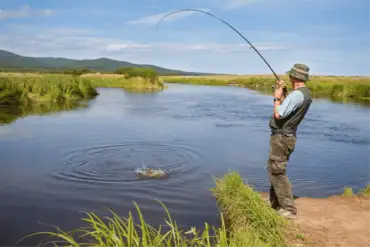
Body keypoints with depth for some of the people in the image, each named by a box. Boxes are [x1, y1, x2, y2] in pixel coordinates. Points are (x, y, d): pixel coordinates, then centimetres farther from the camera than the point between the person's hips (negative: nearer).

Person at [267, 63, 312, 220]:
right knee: (275, 170, 20)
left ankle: (288, 209, -3)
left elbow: (278, 114, -24)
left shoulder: (296, 94, -22)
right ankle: (275, 203, 31)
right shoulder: (306, 94, 10)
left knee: (277, 172, -6)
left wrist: (277, 98, -8)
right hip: (287, 137, 10)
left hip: (281, 137, -10)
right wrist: (282, 93, 17)